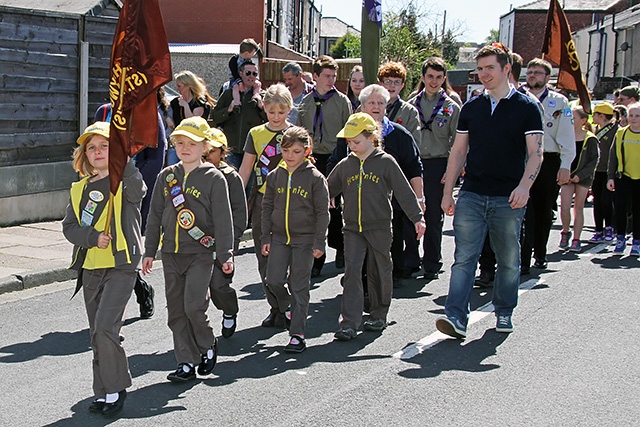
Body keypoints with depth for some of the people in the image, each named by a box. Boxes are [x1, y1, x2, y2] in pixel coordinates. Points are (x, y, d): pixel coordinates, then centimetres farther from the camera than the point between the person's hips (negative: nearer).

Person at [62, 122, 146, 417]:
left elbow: (137, 188, -29)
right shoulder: (80, 189, 12)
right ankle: (103, 392, 23)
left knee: (105, 326, -17)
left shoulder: (125, 183, -4)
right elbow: (69, 227, 5)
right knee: (97, 335, 12)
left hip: (120, 266, -6)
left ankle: (115, 389, -2)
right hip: (90, 269, 6)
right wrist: (93, 237, -11)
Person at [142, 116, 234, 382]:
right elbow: (155, 216, 13)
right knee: (176, 311, 5)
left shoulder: (213, 178, -4)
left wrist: (226, 255, -8)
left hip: (201, 253, -5)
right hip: (171, 253, 5)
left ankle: (208, 347, 14)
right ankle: (186, 363, 13)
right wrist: (149, 251, 11)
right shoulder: (166, 176, 9)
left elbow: (223, 219, -5)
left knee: (194, 306, -13)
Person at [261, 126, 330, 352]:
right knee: (274, 280, -4)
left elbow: (322, 212, -4)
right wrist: (265, 238, 7)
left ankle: (297, 334, 8)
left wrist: (319, 242, -7)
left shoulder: (315, 177, -6)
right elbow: (267, 207, 11)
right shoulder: (275, 176, 5)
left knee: (299, 286, 0)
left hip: (305, 239, -3)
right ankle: (287, 307, 28)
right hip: (279, 238, 3)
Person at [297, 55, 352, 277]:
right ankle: (316, 257, 8)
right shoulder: (306, 102, 10)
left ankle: (339, 248, 25)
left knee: (335, 207, 4)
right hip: (311, 159, 2)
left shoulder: (342, 101, 2)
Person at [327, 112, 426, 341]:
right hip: (352, 228, 2)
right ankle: (349, 323, -8)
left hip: (379, 227, -2)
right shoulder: (345, 165, 6)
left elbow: (404, 192, -5)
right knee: (351, 272, -6)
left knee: (379, 272, 10)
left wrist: (417, 218, -9)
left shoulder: (386, 162, -4)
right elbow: (328, 190, 15)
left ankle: (379, 315, 28)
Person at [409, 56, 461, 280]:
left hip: (438, 166, -2)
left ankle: (431, 264, 11)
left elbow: (457, 143, 3)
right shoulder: (412, 105, 10)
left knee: (434, 217, 3)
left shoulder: (451, 107, 5)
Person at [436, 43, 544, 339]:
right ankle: (456, 317, -10)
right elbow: (458, 152, 13)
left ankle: (504, 313, 26)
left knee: (509, 261, 9)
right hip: (471, 195, 2)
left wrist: (524, 186, -21)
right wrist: (447, 192, 9)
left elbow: (535, 153, -5)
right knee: (464, 257, -7)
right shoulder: (471, 108, 11)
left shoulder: (526, 107, 0)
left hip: (509, 199, -2)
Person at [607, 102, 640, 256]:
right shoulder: (621, 134, 4)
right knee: (620, 207, -7)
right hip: (624, 176, 1)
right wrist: (611, 177, 3)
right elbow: (613, 156, 7)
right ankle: (620, 238, 7)